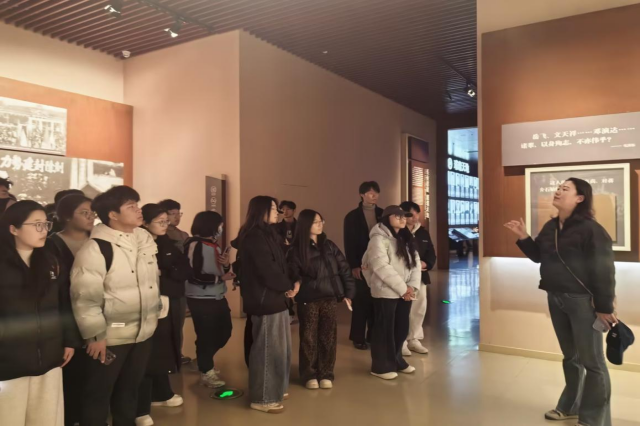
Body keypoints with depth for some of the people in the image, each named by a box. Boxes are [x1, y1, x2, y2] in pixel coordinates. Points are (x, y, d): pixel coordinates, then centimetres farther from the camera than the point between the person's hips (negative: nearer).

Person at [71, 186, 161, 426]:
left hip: (144, 332, 7)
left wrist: (155, 313, 17)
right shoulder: (96, 248, -17)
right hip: (110, 336, -6)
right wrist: (94, 334, -16)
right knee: (99, 394, 8)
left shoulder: (145, 240, 6)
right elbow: (85, 296, -18)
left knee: (130, 389, 21)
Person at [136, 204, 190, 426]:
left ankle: (161, 394, 34)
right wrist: (169, 284, -15)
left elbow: (185, 269, 3)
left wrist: (164, 275, -12)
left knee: (164, 353, 16)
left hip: (169, 307, 7)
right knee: (149, 357, -1)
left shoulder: (167, 243, 10)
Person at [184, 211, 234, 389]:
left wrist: (226, 264, -8)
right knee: (206, 336, 1)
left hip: (218, 297, 9)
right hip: (201, 299, -9)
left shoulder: (214, 245, 12)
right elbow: (193, 275, -19)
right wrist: (220, 278, -18)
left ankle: (205, 362, 36)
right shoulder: (195, 245, -14)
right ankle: (206, 372, 20)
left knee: (224, 331, 15)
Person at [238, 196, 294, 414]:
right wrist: (289, 286, -6)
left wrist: (288, 285, -2)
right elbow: (268, 270, -20)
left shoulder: (266, 234, 15)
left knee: (279, 346, 17)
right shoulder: (255, 237, -16)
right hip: (265, 299, -10)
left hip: (274, 297, 10)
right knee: (267, 348, -1)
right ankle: (263, 398, 11)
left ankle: (274, 389, 30)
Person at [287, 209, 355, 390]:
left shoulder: (329, 245, 7)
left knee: (328, 337, 7)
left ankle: (326, 374, 19)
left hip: (330, 298, 3)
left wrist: (348, 292, 3)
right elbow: (293, 275, -5)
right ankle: (309, 375, 18)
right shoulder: (296, 250, -3)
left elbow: (344, 269, 7)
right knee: (309, 338, 5)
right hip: (308, 300, -3)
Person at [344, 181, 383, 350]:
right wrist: (354, 265, -11)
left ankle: (374, 335, 19)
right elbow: (349, 243, -4)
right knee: (361, 301, 3)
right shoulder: (352, 217, -1)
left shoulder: (383, 214, 9)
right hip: (361, 265, -3)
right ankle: (358, 338, 14)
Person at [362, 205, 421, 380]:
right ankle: (381, 366, 13)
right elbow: (382, 267, -20)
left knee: (402, 328, 13)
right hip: (386, 292, -7)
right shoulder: (379, 239, -11)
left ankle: (396, 361, 29)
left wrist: (412, 286, -8)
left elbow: (415, 262, 7)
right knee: (384, 329, 2)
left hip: (405, 292, 7)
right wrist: (402, 288, -18)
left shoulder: (406, 239, 14)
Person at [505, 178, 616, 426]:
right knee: (570, 356, 20)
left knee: (592, 361, 4)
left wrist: (604, 307, -16)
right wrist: (523, 238, 3)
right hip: (555, 298, 8)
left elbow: (604, 271, -16)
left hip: (582, 300, -7)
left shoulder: (590, 229, -14)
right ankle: (570, 406, 35)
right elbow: (538, 256, 18)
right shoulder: (550, 227, 9)